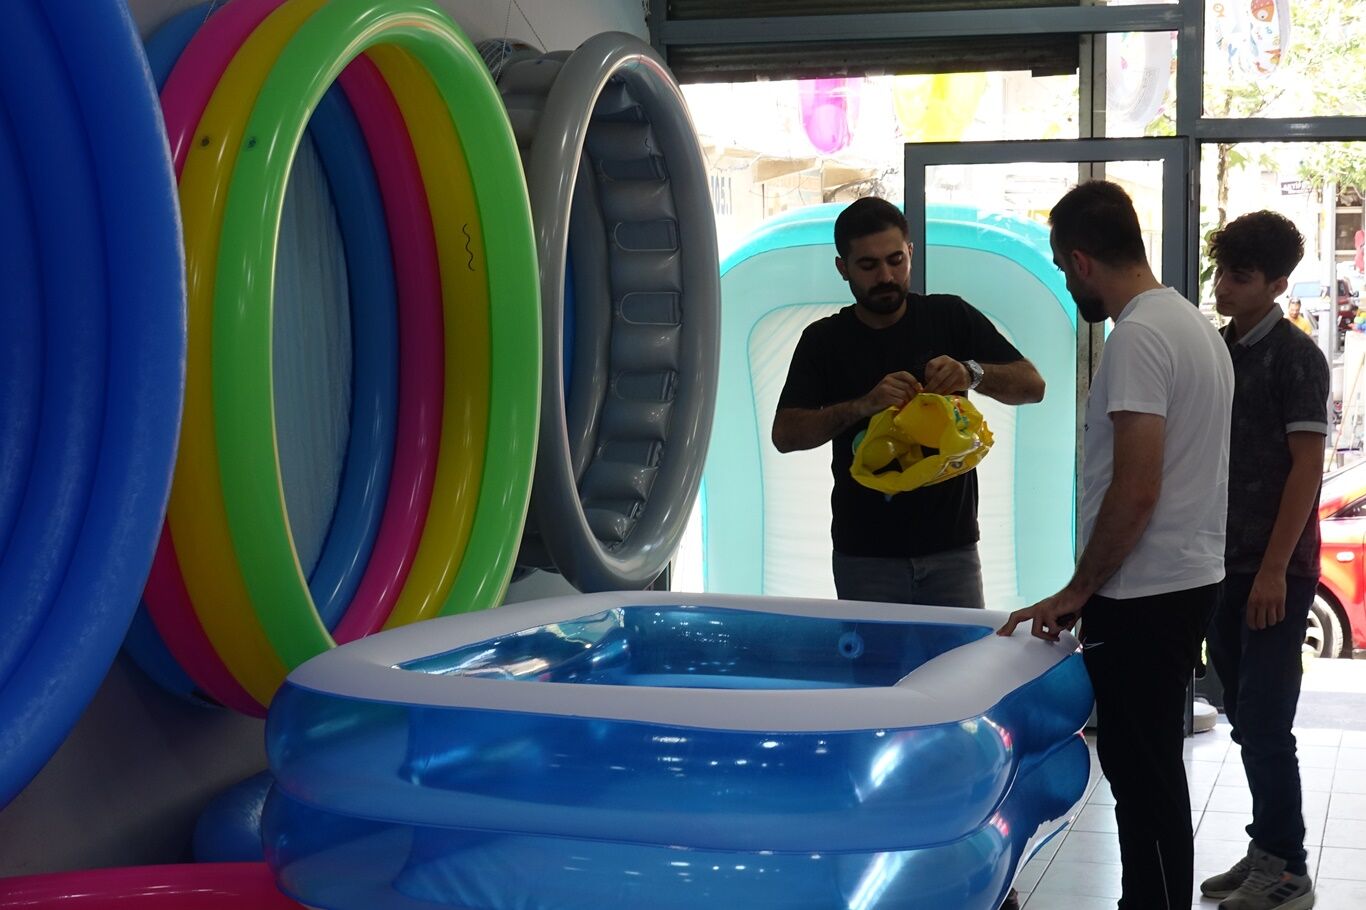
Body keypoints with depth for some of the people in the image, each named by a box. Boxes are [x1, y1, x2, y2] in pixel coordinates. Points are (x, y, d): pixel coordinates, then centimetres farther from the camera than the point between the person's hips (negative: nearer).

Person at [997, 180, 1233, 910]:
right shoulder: (1192, 323, 12)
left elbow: (1136, 489, -24)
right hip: (1186, 580, 10)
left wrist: (1077, 591, -15)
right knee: (1153, 771, 18)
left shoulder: (1138, 336, -18)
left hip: (1143, 596, -10)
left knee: (1143, 779, -3)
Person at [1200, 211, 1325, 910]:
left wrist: (1275, 568, -18)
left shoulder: (1294, 356, -9)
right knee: (1246, 720, 12)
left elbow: (1307, 465, -13)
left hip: (1274, 570, -7)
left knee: (1265, 723, -5)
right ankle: (1266, 853, 22)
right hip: (1224, 564, 7)